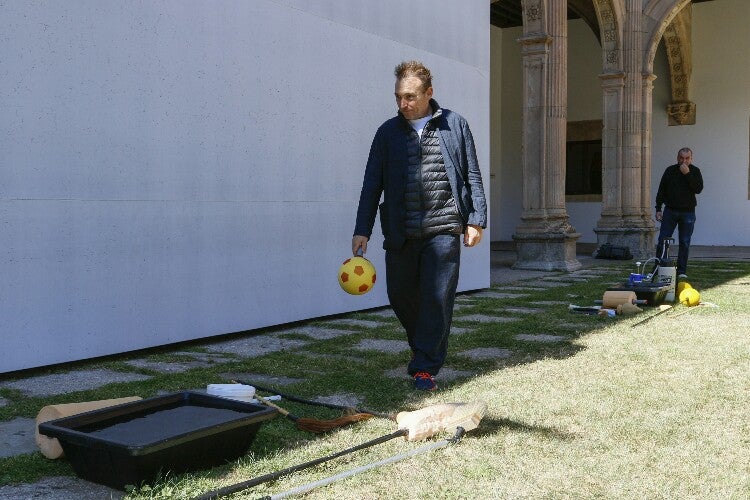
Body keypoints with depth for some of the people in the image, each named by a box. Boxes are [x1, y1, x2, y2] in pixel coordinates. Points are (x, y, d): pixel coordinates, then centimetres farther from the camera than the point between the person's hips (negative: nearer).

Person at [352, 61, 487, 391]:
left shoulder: (455, 125, 5)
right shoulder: (388, 132, 8)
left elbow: (472, 176, 8)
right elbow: (372, 184, 6)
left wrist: (476, 220, 2)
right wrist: (362, 230, 0)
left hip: (444, 229, -2)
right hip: (401, 232, 2)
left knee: (437, 298, -5)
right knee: (400, 294, 8)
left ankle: (425, 366, 4)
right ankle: (424, 346, 34)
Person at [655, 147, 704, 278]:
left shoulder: (695, 171, 2)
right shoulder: (670, 170, 5)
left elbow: (698, 189, -12)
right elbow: (661, 190, 7)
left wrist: (687, 174, -18)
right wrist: (658, 209, 2)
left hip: (687, 212, -1)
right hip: (670, 210, 1)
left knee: (684, 243, 2)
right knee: (662, 241, -2)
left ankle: (682, 271, 8)